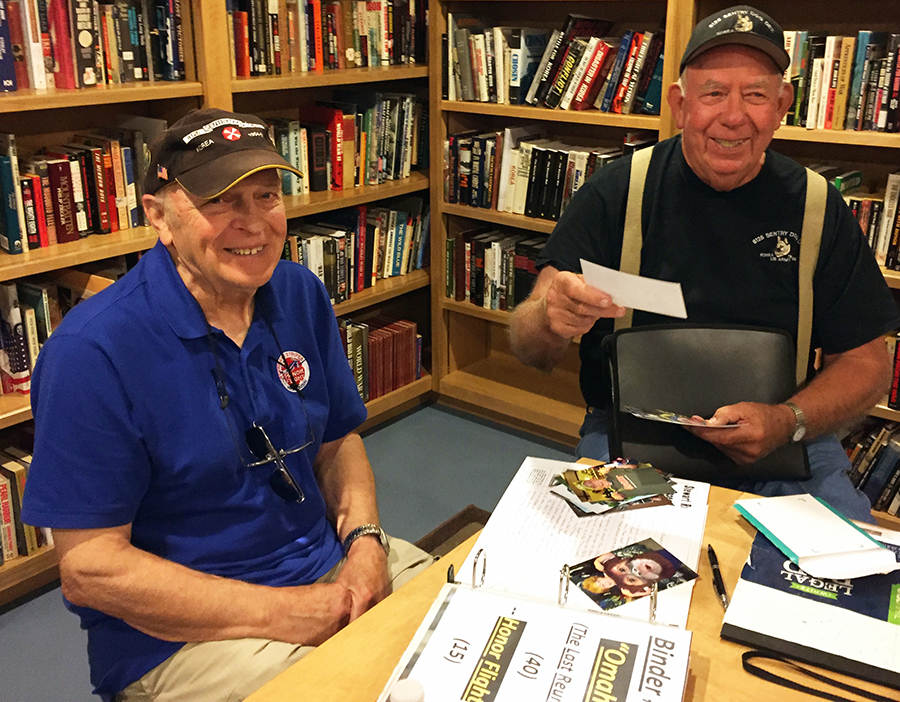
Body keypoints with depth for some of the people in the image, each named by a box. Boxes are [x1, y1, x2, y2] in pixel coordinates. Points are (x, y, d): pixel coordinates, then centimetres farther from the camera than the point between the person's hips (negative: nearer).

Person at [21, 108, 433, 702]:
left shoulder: (301, 295, 0)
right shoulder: (92, 351, -19)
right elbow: (89, 569, -17)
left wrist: (364, 539, -9)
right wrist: (282, 612, -21)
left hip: (330, 566, 6)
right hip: (179, 631, -5)